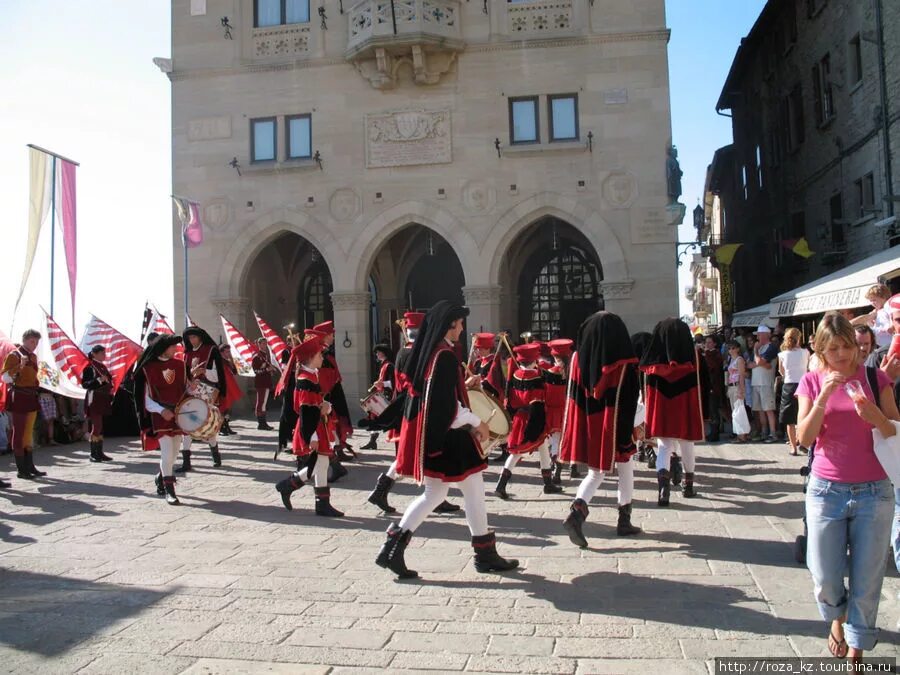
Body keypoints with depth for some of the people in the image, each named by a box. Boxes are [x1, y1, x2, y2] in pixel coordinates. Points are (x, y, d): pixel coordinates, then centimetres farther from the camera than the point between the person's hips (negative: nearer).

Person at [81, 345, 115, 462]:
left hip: (104, 400, 8)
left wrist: (110, 398, 17)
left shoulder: (103, 367, 16)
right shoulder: (89, 367, -7)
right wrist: (98, 380, -24)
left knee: (101, 427, 9)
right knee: (96, 426, -7)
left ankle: (100, 453, 12)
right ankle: (93, 454, -1)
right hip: (94, 401, -8)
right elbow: (84, 384, -14)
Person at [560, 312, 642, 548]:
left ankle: (576, 512, -8)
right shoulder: (624, 363, -12)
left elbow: (574, 395, 3)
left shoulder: (579, 358, -3)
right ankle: (624, 521, 23)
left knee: (596, 472, 14)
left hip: (589, 426, 3)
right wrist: (636, 423, 4)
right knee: (625, 471, 17)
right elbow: (632, 399, -9)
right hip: (616, 428, -3)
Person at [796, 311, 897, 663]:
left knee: (866, 581, 4)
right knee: (825, 580, 3)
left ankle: (856, 653, 22)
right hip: (826, 490, 0)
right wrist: (824, 397, -19)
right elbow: (805, 438, -8)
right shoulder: (812, 382, 1)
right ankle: (836, 618, 37)